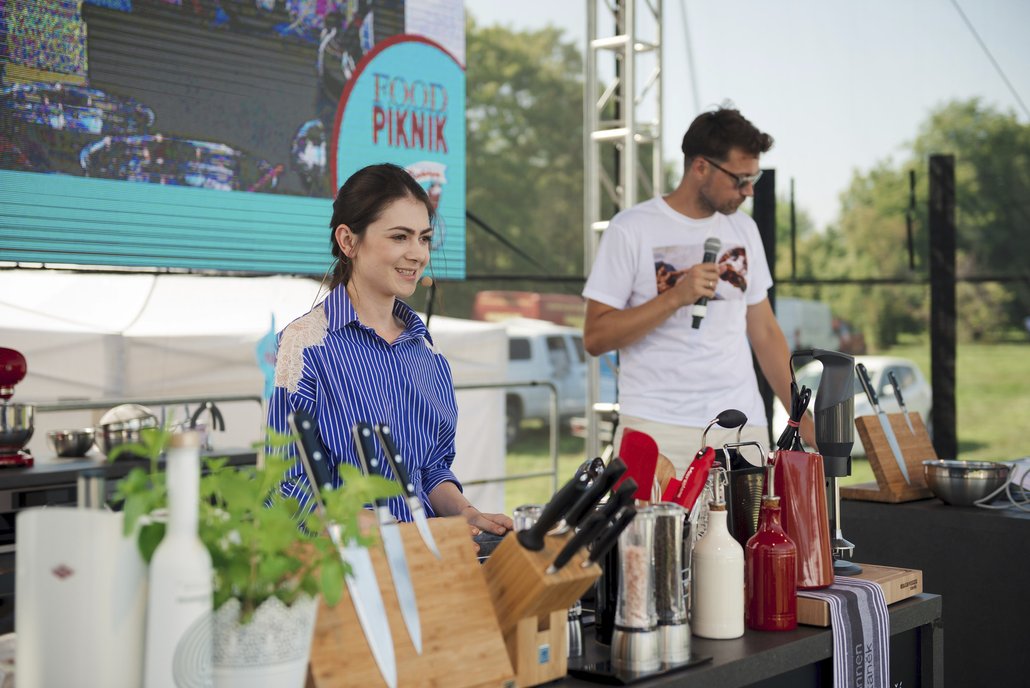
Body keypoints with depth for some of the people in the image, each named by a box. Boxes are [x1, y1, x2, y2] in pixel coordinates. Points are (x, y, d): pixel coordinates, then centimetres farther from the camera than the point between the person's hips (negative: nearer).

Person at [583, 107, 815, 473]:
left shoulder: (744, 230, 12)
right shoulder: (632, 230, -4)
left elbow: (765, 332, 16)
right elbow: (595, 338, -7)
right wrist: (675, 296, -17)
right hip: (659, 428, -4)